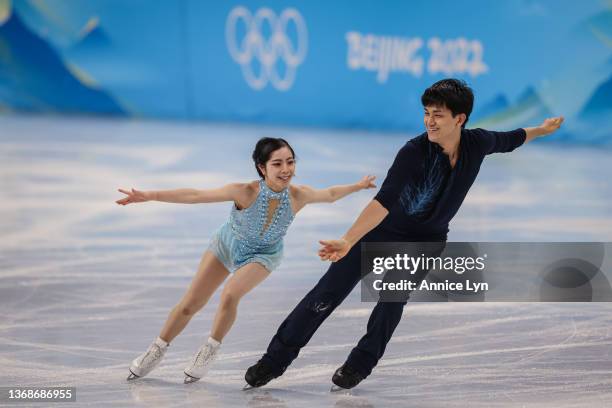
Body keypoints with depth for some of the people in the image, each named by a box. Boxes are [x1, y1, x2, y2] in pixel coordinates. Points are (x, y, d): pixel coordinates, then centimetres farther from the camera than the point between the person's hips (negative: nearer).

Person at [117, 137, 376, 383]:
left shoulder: (298, 196, -29)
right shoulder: (246, 192, -37)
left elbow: (330, 194, -7)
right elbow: (195, 195, -37)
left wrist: (358, 186, -1)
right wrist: (149, 196, -43)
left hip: (262, 255, 0)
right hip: (227, 246, 0)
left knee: (230, 295, -26)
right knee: (190, 304, 6)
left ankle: (211, 349, -1)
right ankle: (158, 349, 30)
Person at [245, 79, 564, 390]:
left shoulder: (478, 143, -16)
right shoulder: (415, 151, -30)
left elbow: (509, 140, 9)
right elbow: (384, 201, -41)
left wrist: (542, 130, 27)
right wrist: (348, 242, -52)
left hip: (425, 242, 3)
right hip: (381, 229, -3)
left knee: (393, 299, -19)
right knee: (328, 292, -7)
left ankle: (360, 365, 3)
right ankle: (277, 358, 5)